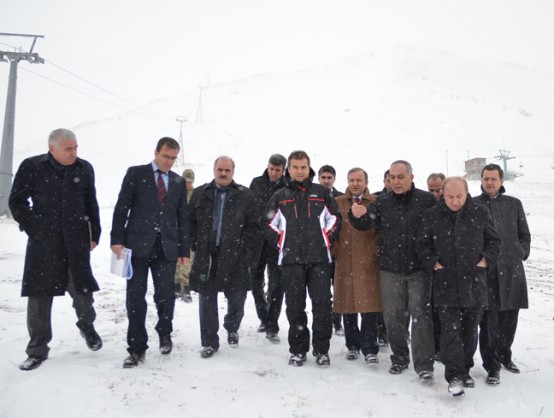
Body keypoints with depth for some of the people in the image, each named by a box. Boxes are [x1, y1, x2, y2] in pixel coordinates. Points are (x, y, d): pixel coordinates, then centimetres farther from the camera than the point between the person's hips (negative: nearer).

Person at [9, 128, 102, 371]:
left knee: (82, 290, 0)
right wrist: (33, 229, -4)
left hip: (76, 241, 1)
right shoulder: (32, 167, -2)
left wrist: (94, 234, 7)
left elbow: (91, 204, 10)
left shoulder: (84, 169, 4)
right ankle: (37, 350, 18)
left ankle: (86, 325, 32)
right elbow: (17, 201, 3)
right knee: (39, 295, 4)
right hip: (43, 242, -1)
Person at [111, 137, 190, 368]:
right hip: (138, 244, -2)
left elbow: (182, 216, 12)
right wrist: (117, 239, -9)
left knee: (165, 295, 0)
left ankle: (164, 333, 29)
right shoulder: (135, 173, 4)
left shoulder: (179, 181, 13)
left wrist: (184, 249, 8)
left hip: (166, 247, 2)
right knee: (135, 297, 0)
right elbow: (122, 207, -1)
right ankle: (137, 348, 13)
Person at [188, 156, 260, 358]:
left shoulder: (245, 195, 1)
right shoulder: (200, 194, 7)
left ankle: (232, 329, 38)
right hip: (206, 256, 1)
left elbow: (253, 227, 0)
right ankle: (209, 342, 19)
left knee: (237, 298, 8)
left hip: (234, 257, -1)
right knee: (207, 301, 5)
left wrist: (249, 254, -6)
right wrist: (196, 245, 2)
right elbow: (191, 222, 12)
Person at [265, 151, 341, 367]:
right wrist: (281, 244, 4)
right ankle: (298, 350, 17)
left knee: (322, 304, -2)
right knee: (295, 306, 5)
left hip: (319, 259, 0)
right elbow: (269, 225, 13)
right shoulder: (280, 197, 10)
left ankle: (321, 350, 12)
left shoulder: (322, 193, 8)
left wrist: (326, 241, 4)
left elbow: (335, 219, 12)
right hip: (291, 260, 1)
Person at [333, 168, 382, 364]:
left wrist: (376, 250, -4)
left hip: (368, 263, -2)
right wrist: (335, 250, 1)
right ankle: (352, 345, 22)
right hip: (344, 261, 2)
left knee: (369, 306, -3)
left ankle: (369, 349, 6)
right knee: (347, 305, 8)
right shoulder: (338, 203, 8)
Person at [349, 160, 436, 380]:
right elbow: (365, 224, -4)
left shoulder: (427, 200, -4)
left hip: (419, 269, -2)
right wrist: (357, 216, -28)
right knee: (392, 315, 10)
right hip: (390, 269, 3)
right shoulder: (382, 201, 2)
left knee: (421, 313, -1)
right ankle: (399, 357, 27)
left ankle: (424, 364, 8)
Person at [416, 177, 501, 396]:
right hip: (446, 284, -2)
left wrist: (487, 260, -3)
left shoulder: (480, 213, 2)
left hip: (474, 283, 2)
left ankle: (465, 370, 27)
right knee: (450, 330, -6)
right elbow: (421, 245, 7)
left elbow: (494, 241, 11)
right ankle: (454, 375, 0)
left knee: (470, 330, 12)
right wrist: (433, 263, -5)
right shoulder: (431, 216, 0)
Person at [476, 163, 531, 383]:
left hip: (511, 270, 3)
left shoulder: (514, 204, 12)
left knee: (509, 318, 13)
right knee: (488, 321, -3)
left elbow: (525, 235, 16)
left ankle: (504, 355, 35)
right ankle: (492, 366, 9)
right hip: (484, 271, -3)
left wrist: (521, 254, 3)